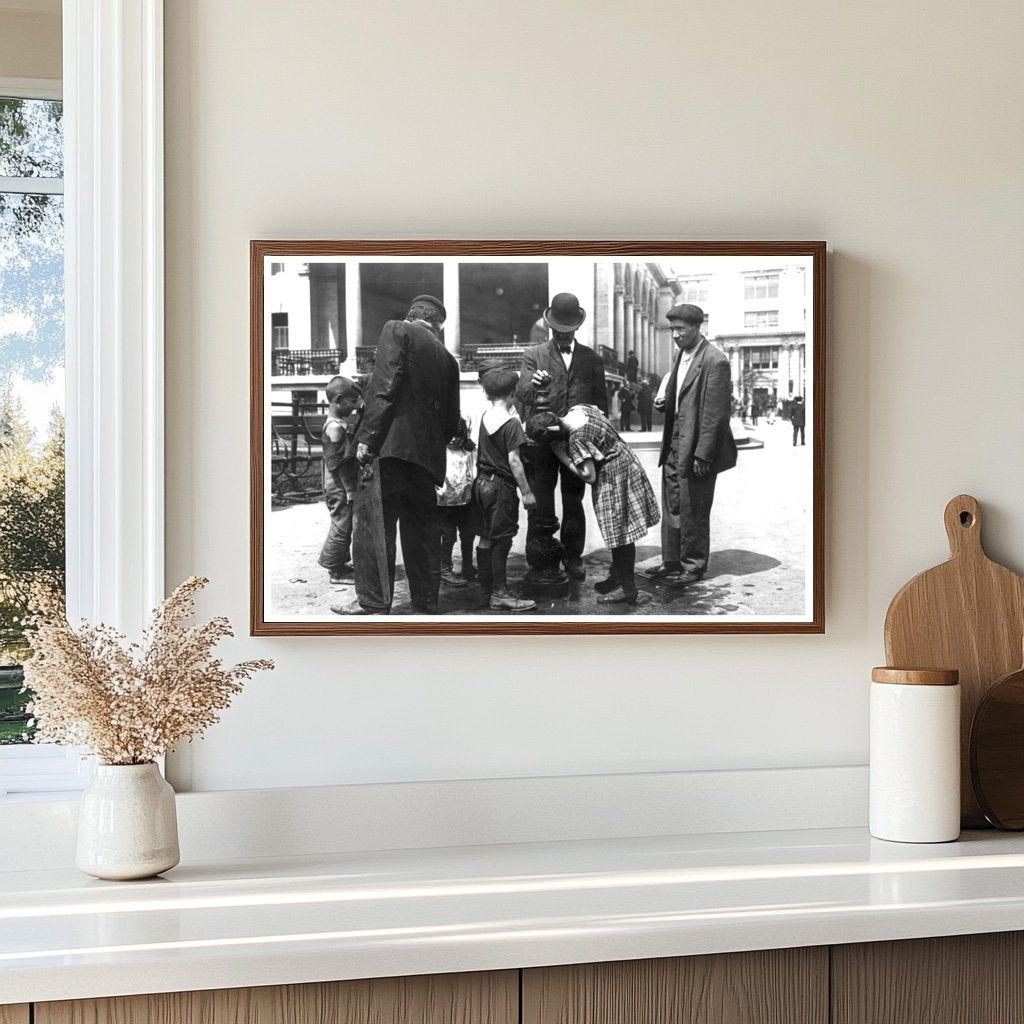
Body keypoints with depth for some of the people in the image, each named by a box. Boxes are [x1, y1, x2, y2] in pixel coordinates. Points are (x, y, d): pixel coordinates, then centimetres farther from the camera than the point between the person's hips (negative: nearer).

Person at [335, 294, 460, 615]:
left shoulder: (397, 330, 3)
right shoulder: (447, 358, 19)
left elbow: (384, 387, -11)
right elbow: (452, 420, 16)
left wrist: (367, 439, -13)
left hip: (390, 445, -6)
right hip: (427, 454, 6)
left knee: (375, 524, -3)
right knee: (422, 530, 10)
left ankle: (373, 603, -5)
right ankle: (426, 606, 14)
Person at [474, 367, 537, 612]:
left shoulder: (484, 417, 8)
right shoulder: (511, 422, -14)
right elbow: (513, 460, -17)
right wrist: (526, 491, -14)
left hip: (481, 482, 8)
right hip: (501, 486, -8)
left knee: (486, 539, 11)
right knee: (501, 540, -3)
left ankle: (486, 591, 17)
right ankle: (500, 594, -1)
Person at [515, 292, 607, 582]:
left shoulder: (591, 359, 12)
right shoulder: (534, 355, 6)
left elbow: (601, 402, 14)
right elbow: (521, 394, -6)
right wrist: (533, 384, -29)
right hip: (541, 441, -2)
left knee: (574, 504, 8)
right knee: (541, 505, -3)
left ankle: (573, 558, 18)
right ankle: (541, 563, 2)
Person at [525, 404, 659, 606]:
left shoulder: (577, 439, -27)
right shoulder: (578, 409, -2)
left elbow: (589, 476, -22)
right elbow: (601, 414, 18)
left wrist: (562, 455, -16)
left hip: (614, 475, -10)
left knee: (620, 532, -2)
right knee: (618, 531, 19)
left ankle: (628, 590, 5)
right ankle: (617, 577, 30)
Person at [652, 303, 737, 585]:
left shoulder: (714, 360, -15)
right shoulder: (681, 355, 12)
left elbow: (715, 413, -18)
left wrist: (703, 455, -19)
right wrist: (664, 401, 1)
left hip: (696, 450, -8)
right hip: (674, 447, 8)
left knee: (693, 512, 1)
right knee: (671, 509, 12)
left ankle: (693, 567, 13)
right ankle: (671, 563, 21)